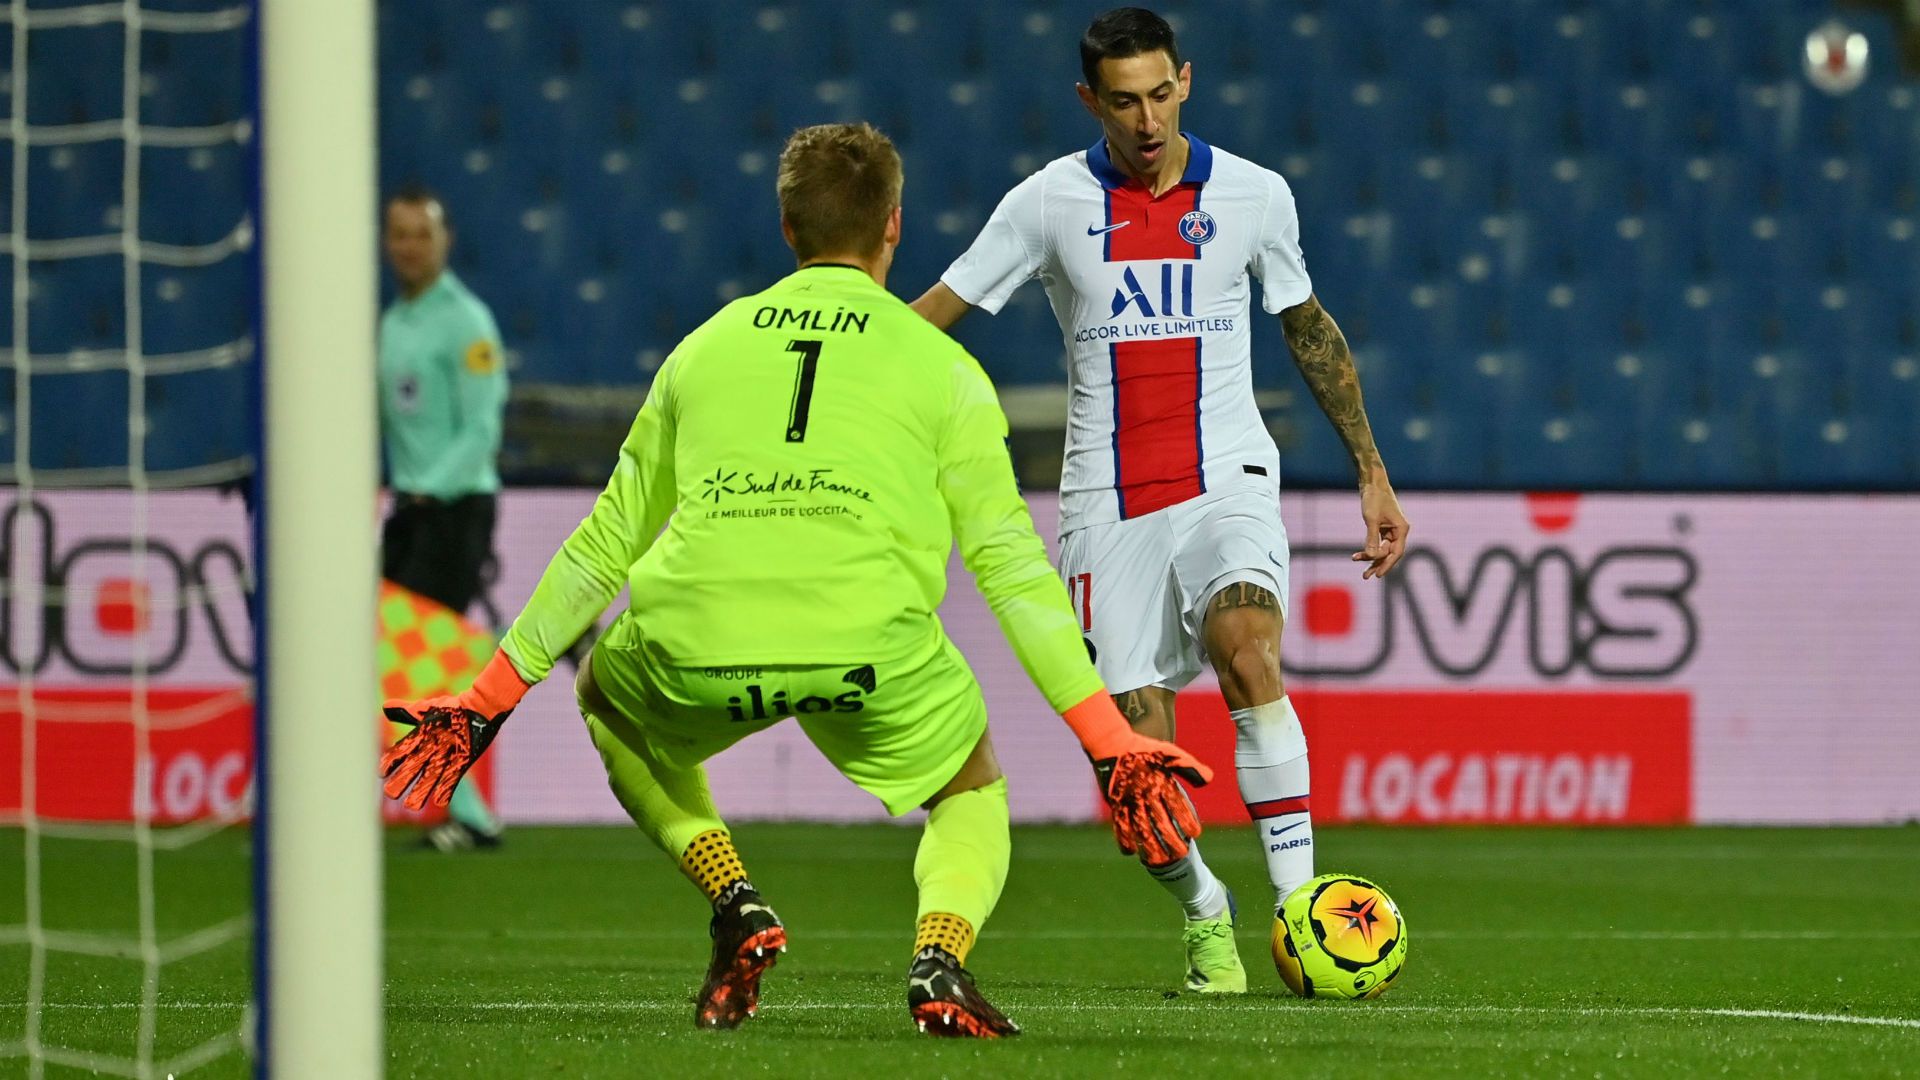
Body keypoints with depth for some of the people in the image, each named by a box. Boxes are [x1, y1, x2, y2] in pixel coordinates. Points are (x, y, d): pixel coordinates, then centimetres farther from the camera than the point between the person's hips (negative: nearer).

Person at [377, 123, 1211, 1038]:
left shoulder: (704, 348, 24)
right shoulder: (939, 365, 17)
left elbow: (607, 542, 29)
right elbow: (1008, 559, 12)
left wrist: (489, 700, 37)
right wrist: (1107, 740, 14)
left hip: (696, 648, 1)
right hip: (872, 651, -1)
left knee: (609, 698, 37)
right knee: (974, 797, 28)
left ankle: (735, 905, 15)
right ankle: (939, 958, -4)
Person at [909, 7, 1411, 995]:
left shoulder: (1254, 196, 2)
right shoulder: (1052, 202, -2)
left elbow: (1308, 328, 17)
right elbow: (928, 316, 2)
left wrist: (1372, 472, 18)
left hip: (1226, 481, -1)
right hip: (1108, 501, 1)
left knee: (1247, 655, -31)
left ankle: (1297, 898, -28)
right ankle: (1203, 914, 25)